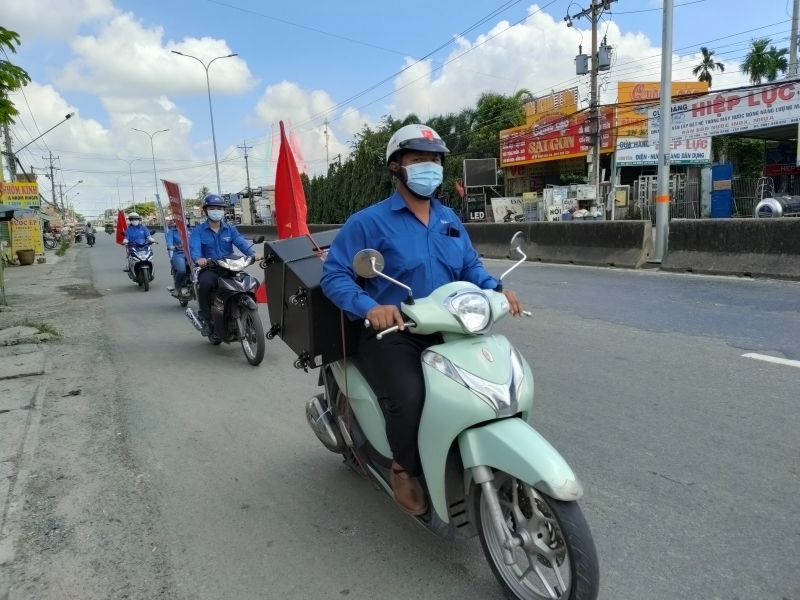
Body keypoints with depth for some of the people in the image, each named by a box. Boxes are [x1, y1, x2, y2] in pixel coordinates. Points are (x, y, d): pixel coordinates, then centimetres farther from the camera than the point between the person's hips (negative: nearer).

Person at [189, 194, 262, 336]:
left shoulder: (230, 229, 13)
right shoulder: (198, 231, 5)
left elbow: (241, 242, -6)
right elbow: (194, 247, -15)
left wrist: (253, 253, -28)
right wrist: (199, 258, -40)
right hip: (210, 270, -3)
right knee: (204, 282, -36)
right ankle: (205, 319, -18)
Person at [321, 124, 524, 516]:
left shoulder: (450, 219, 15)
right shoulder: (368, 222, -5)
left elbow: (470, 266, 16)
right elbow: (334, 275, -9)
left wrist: (494, 289, -7)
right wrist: (369, 307, -28)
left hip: (448, 330, 6)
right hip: (393, 335, -6)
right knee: (410, 399, -31)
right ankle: (404, 470, 1)